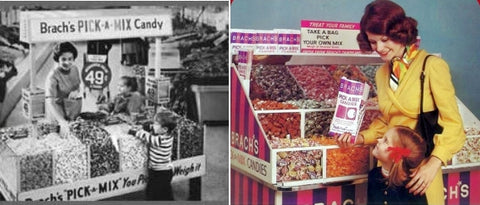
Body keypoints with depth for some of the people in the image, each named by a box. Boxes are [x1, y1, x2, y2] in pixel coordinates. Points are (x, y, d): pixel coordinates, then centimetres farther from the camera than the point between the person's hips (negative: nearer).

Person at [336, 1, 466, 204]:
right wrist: (360, 138, -1)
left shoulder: (432, 66, -12)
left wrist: (434, 164, -23)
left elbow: (452, 122, -13)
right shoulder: (381, 73, 8)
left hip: (421, 169, -5)